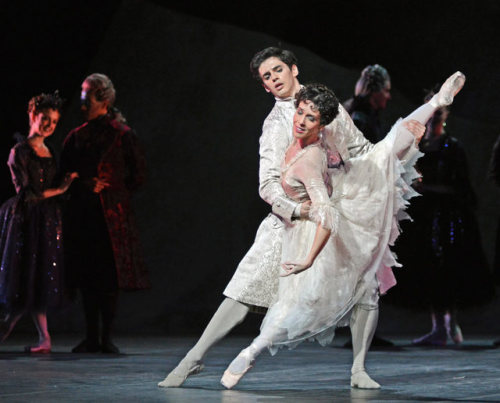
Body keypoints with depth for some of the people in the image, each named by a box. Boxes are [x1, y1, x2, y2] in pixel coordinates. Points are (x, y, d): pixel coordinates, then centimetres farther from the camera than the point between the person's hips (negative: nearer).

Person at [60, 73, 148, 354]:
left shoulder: (122, 135, -2)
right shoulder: (77, 137, 12)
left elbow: (139, 175, 1)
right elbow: (66, 175, 16)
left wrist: (109, 189, -2)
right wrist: (84, 186, -2)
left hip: (111, 215, -5)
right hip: (82, 215, 5)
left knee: (110, 277, -5)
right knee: (86, 277, 5)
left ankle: (107, 337, 1)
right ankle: (92, 337, 12)